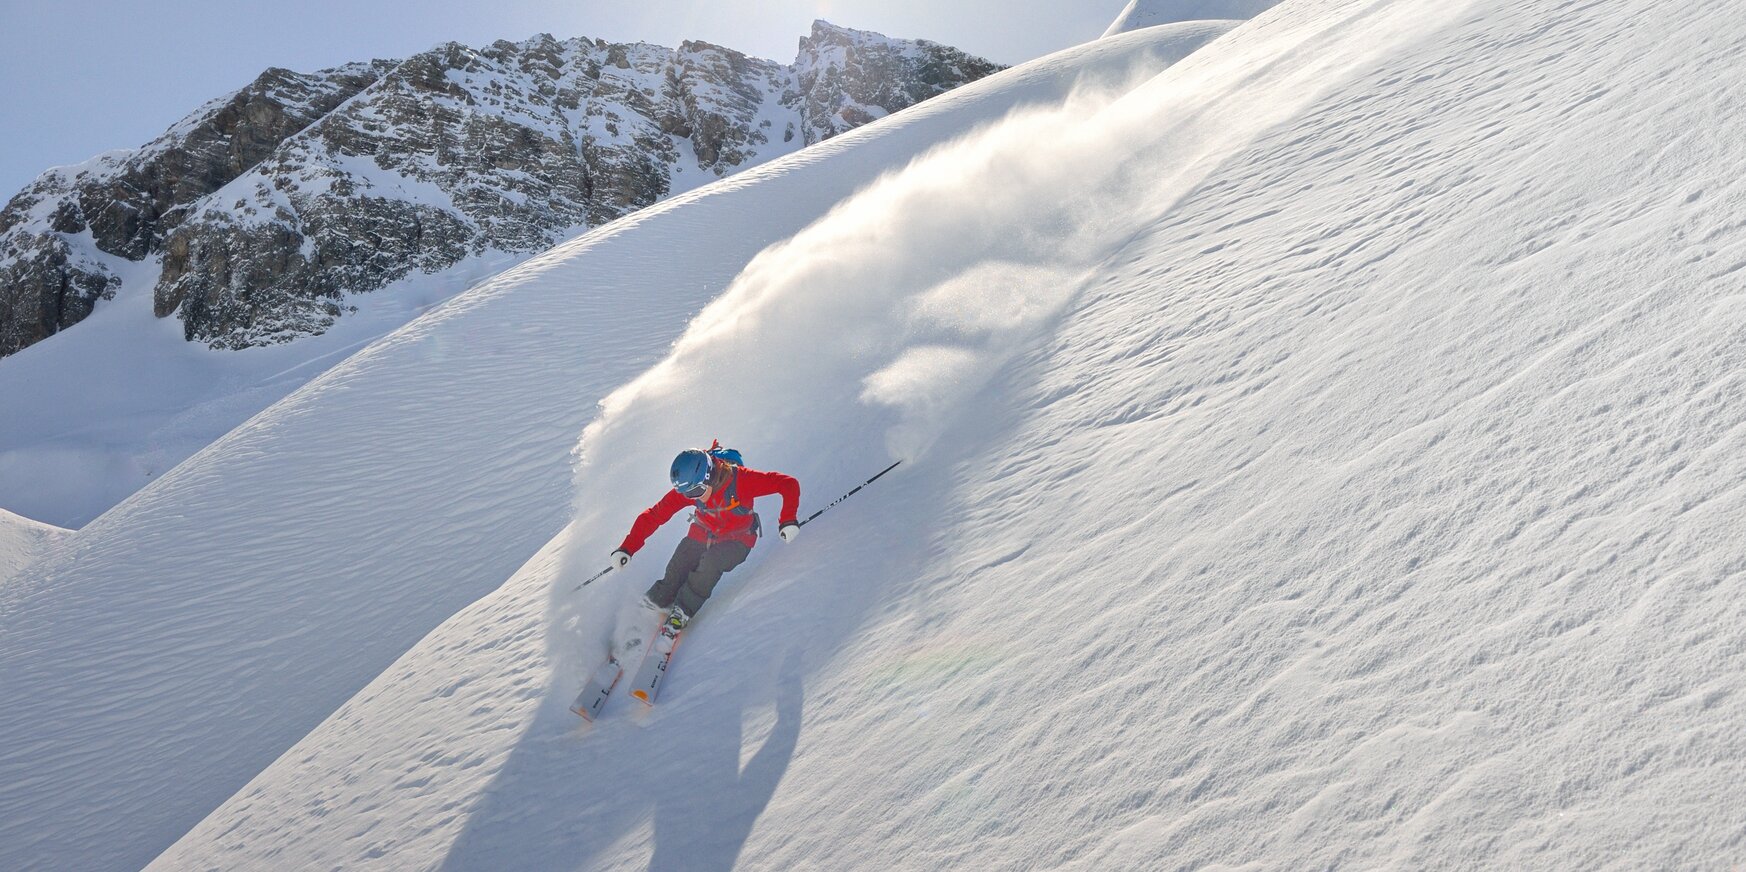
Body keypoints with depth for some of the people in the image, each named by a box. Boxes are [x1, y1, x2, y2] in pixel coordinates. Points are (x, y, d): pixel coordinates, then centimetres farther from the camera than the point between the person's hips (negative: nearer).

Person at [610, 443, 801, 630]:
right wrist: (627, 548, -28)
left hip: (737, 541, -3)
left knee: (711, 562, -30)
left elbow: (789, 484, -31)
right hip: (702, 536, 3)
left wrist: (788, 521, -39)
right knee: (675, 574, -16)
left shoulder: (740, 479, -33)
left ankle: (682, 612, -13)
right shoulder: (686, 489, -23)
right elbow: (654, 515, -20)